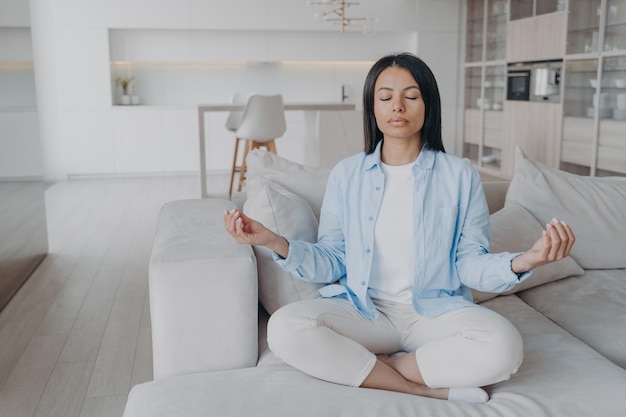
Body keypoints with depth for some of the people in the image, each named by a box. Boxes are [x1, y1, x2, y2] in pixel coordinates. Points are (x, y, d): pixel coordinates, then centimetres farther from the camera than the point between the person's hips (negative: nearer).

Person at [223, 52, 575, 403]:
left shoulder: (460, 175, 0)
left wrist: (521, 262, -23)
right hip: (362, 310, 1)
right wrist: (275, 242, -13)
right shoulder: (346, 175, 4)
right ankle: (428, 389, -19)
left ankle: (363, 365, -14)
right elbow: (333, 263, 4)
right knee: (285, 328, -27)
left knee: (503, 346, -31)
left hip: (438, 311, -1)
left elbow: (470, 264, -2)